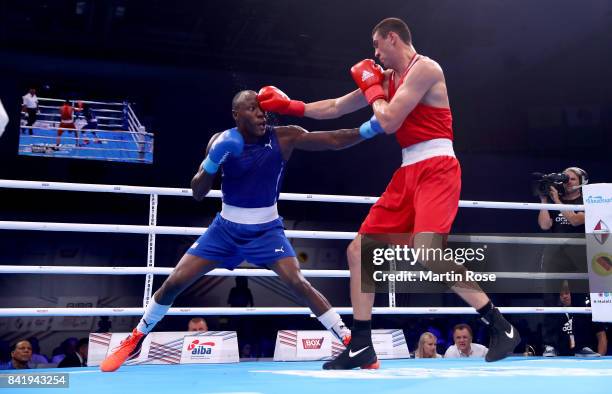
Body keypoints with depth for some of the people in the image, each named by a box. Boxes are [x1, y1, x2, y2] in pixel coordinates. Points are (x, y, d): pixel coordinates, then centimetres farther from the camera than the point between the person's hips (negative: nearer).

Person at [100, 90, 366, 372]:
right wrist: (213, 161, -26)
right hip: (226, 228, 2)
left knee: (299, 283, -21)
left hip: (266, 230, -2)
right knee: (174, 282, 0)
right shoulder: (221, 141, -9)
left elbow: (334, 140, -20)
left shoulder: (284, 137, -13)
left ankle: (350, 342, -9)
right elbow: (197, 193, -8)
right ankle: (133, 340, 21)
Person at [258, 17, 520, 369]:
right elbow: (335, 108, 25)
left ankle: (501, 327, -13)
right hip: (409, 173, 9)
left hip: (437, 169, -9)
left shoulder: (424, 68, -8)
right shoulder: (388, 78, 18)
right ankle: (361, 347, 10)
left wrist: (372, 85, 1)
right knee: (358, 250, 4)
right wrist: (289, 106, 23)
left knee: (427, 253, -29)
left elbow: (389, 122, -15)